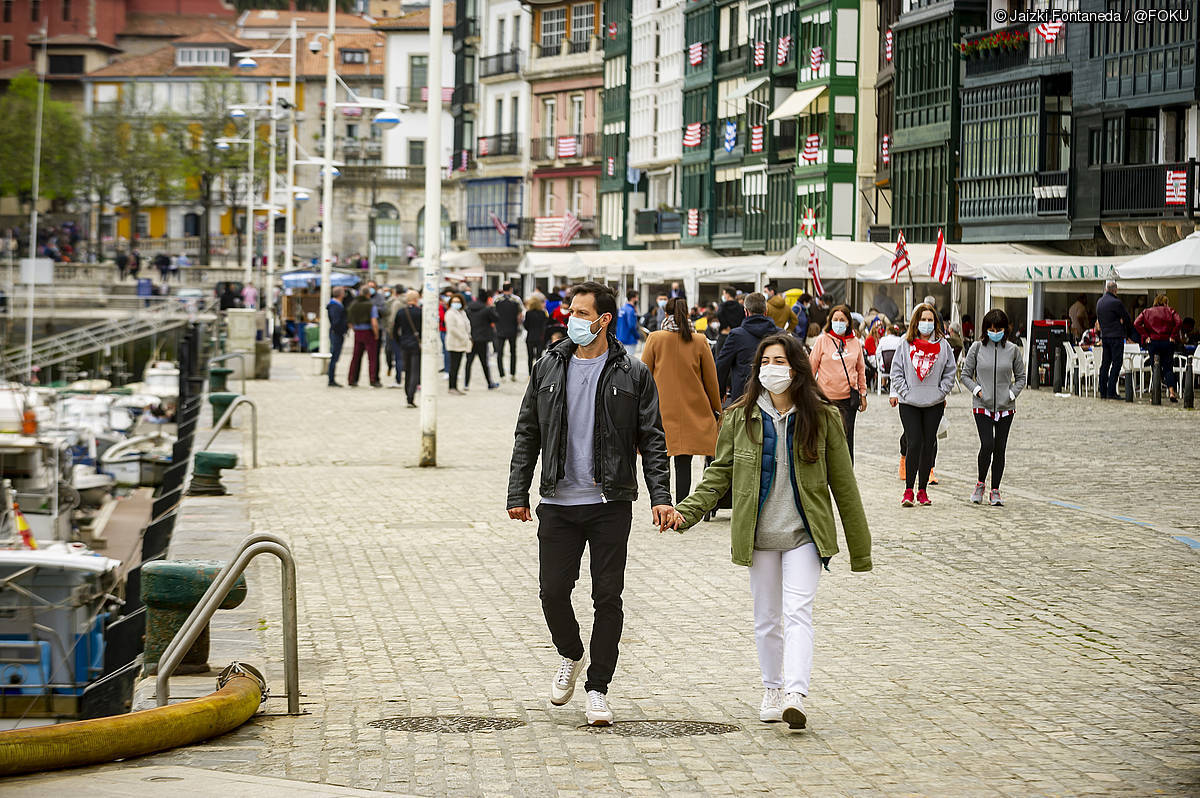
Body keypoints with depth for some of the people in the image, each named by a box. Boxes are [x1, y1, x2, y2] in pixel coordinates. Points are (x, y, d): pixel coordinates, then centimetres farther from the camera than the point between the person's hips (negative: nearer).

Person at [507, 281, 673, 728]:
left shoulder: (632, 374, 1)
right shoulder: (549, 368, 7)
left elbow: (652, 440, 1)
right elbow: (527, 435, 10)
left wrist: (660, 497, -9)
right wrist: (518, 493, 4)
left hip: (610, 504, -2)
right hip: (558, 503, 2)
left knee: (608, 597, -1)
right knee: (553, 590, 0)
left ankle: (597, 689, 9)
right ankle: (570, 657, 29)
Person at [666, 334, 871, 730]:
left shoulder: (822, 418, -2)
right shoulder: (740, 418, 2)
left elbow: (843, 483, 2)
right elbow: (720, 473, 6)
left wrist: (859, 546, 4)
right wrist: (686, 511, -9)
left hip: (804, 533, -2)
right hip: (759, 534, 3)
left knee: (797, 612, -15)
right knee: (766, 618, 10)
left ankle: (796, 694, -25)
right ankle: (772, 690, 26)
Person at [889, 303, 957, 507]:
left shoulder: (943, 345, 4)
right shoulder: (906, 344, 2)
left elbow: (949, 373, 8)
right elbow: (897, 371, 3)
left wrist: (941, 393, -2)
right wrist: (903, 392, -6)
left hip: (934, 404, 2)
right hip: (909, 403, -2)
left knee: (928, 445, 4)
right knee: (914, 443, -9)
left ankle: (922, 490, 12)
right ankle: (908, 490, -5)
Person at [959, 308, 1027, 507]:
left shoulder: (1012, 350, 3)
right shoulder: (977, 348, 0)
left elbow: (1020, 377, 12)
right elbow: (965, 375, 6)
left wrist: (1012, 393, -3)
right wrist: (977, 390, -8)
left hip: (1005, 407, 2)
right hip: (982, 406, -2)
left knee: (1000, 448, 4)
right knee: (987, 445, -14)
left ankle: (995, 490, 13)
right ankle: (980, 484, 8)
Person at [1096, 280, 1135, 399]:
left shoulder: (1099, 302, 9)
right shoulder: (1116, 303, -15)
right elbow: (1127, 319, -7)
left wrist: (1103, 333, 17)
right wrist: (1129, 334, 7)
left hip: (1104, 336, 7)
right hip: (1116, 336, -7)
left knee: (1105, 364, 11)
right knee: (1116, 364, -5)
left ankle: (1103, 392, 12)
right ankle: (1111, 392, -9)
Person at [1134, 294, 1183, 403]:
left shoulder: (1147, 312, 8)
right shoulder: (1170, 311, 4)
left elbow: (1136, 323, -5)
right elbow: (1179, 322, -11)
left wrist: (1145, 336, -3)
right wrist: (1172, 336, -5)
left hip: (1152, 343, 1)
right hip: (1167, 343, -1)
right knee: (1168, 368, 3)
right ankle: (1171, 392, -11)